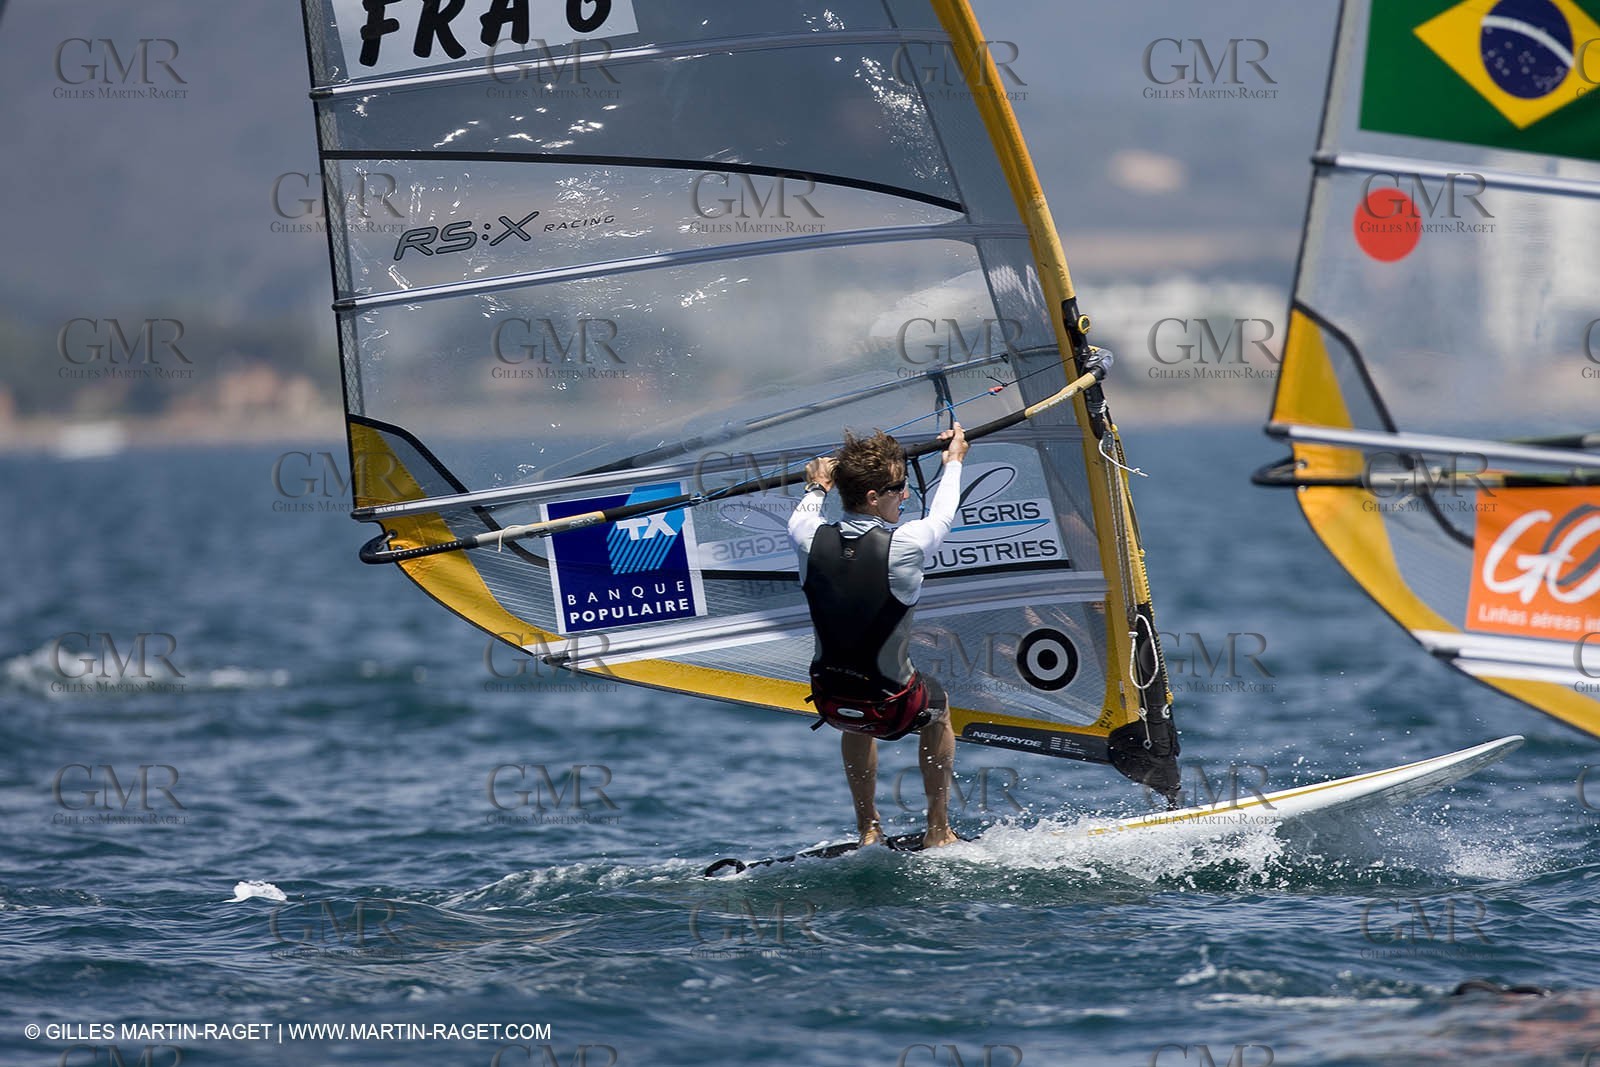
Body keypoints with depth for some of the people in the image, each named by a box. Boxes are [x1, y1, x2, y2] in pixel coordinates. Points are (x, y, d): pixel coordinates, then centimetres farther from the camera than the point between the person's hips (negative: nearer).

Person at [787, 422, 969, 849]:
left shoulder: (811, 540, -13)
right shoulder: (904, 546, -22)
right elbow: (942, 515, 2)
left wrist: (817, 488, 34)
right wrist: (953, 461, 20)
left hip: (829, 702, 3)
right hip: (891, 709, -3)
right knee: (937, 705, 33)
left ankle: (868, 830, 43)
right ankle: (938, 832, 38)